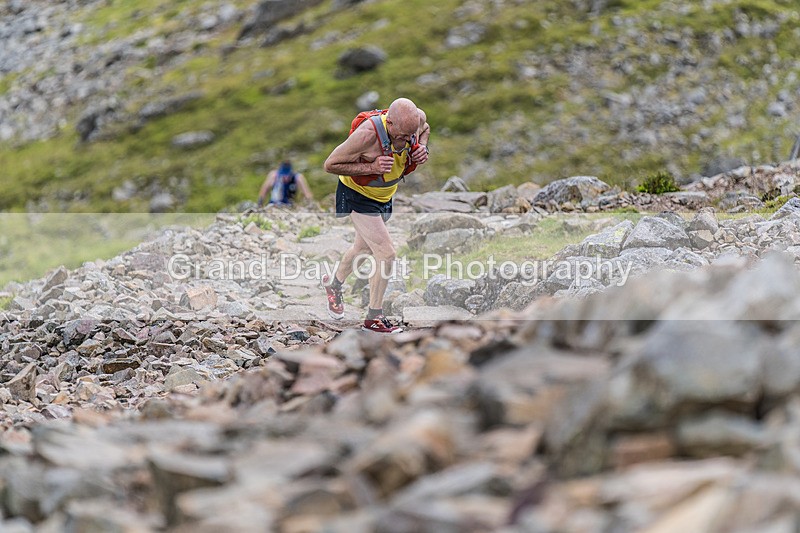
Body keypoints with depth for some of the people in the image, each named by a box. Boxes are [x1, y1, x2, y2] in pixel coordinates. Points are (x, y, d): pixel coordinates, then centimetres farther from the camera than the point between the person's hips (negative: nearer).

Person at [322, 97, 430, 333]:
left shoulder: (416, 119, -20)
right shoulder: (367, 134, -38)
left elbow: (425, 128, 8)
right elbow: (330, 165, -27)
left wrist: (422, 149, -14)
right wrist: (371, 167, -36)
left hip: (385, 195, 7)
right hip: (358, 195, -7)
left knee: (364, 247, 26)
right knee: (386, 254, -14)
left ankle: (334, 285, 53)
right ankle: (374, 317, 2)